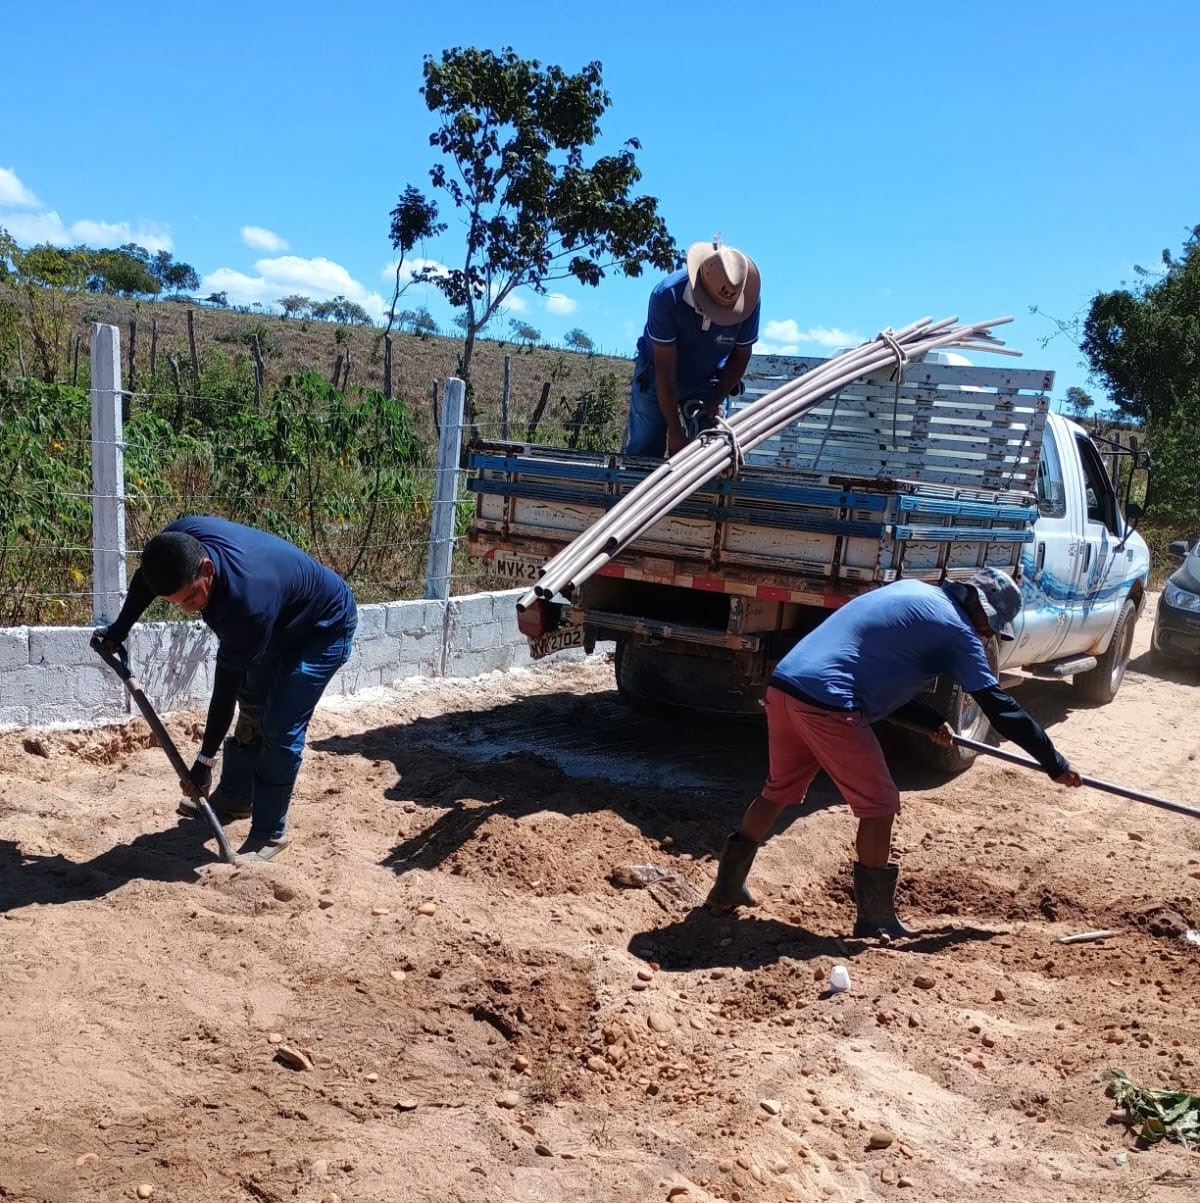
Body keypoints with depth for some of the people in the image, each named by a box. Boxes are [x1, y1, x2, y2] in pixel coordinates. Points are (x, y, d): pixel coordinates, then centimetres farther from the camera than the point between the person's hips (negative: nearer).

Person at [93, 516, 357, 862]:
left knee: (281, 728, -12)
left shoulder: (247, 600, -44)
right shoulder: (180, 540, -26)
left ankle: (269, 833, 0)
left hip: (324, 628, -8)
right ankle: (234, 797, 37)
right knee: (251, 706, 19)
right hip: (281, 624, 8)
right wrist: (119, 629, 11)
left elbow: (226, 687, -33)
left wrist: (205, 760, -24)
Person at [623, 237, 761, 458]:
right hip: (655, 377, -2)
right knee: (643, 453, -3)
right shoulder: (667, 296, -33)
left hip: (707, 381, 2)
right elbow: (665, 372, -28)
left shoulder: (748, 300, -25)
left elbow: (740, 356, -6)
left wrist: (715, 402, -17)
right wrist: (675, 432, -26)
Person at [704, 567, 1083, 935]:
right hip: (827, 703, -9)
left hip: (783, 686, 9)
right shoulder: (956, 628, 1)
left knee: (779, 789, 24)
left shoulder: (913, 593, 24)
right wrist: (1055, 764, 12)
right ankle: (875, 918, 16)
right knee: (879, 804, 6)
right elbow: (999, 706, 4)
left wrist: (933, 722, 32)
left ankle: (727, 887, 31)